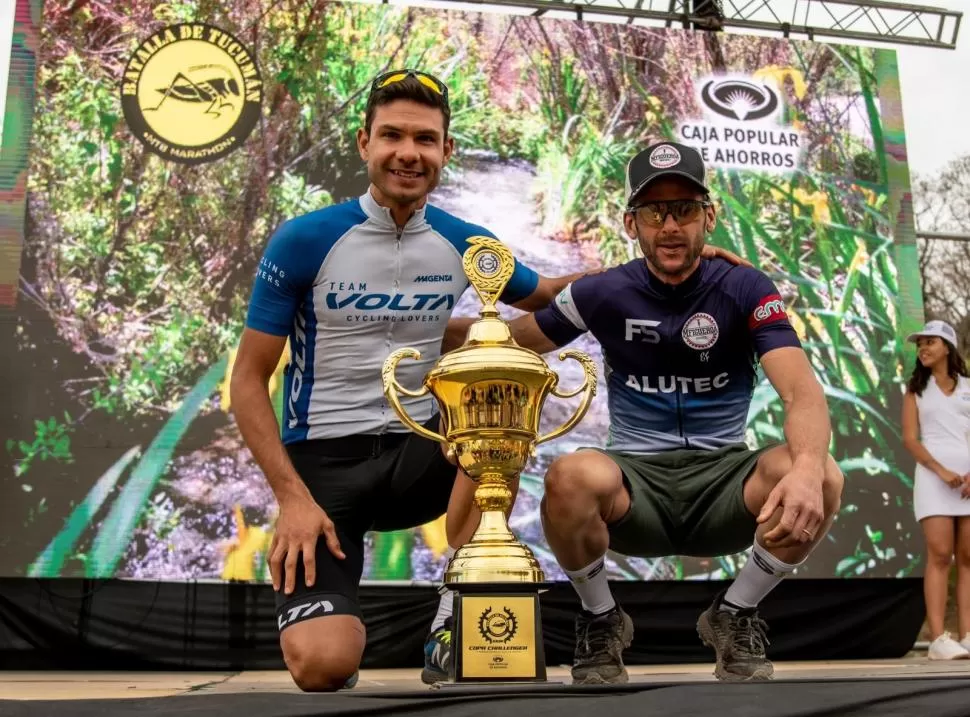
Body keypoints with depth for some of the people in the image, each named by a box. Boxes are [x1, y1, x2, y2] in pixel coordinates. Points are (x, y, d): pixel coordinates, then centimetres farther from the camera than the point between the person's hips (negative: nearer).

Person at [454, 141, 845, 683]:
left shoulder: (746, 289, -4)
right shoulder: (603, 293, -1)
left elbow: (804, 392, -18)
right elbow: (516, 341, 14)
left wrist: (807, 467, -39)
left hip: (722, 479, 1)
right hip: (636, 482, 0)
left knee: (821, 478, -31)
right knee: (572, 477, -36)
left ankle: (734, 617, 0)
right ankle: (601, 621, -1)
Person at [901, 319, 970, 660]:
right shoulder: (916, 388, 11)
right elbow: (910, 439, 2)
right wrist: (941, 471, -12)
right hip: (934, 474, -2)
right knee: (940, 555, -11)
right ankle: (938, 639, -14)